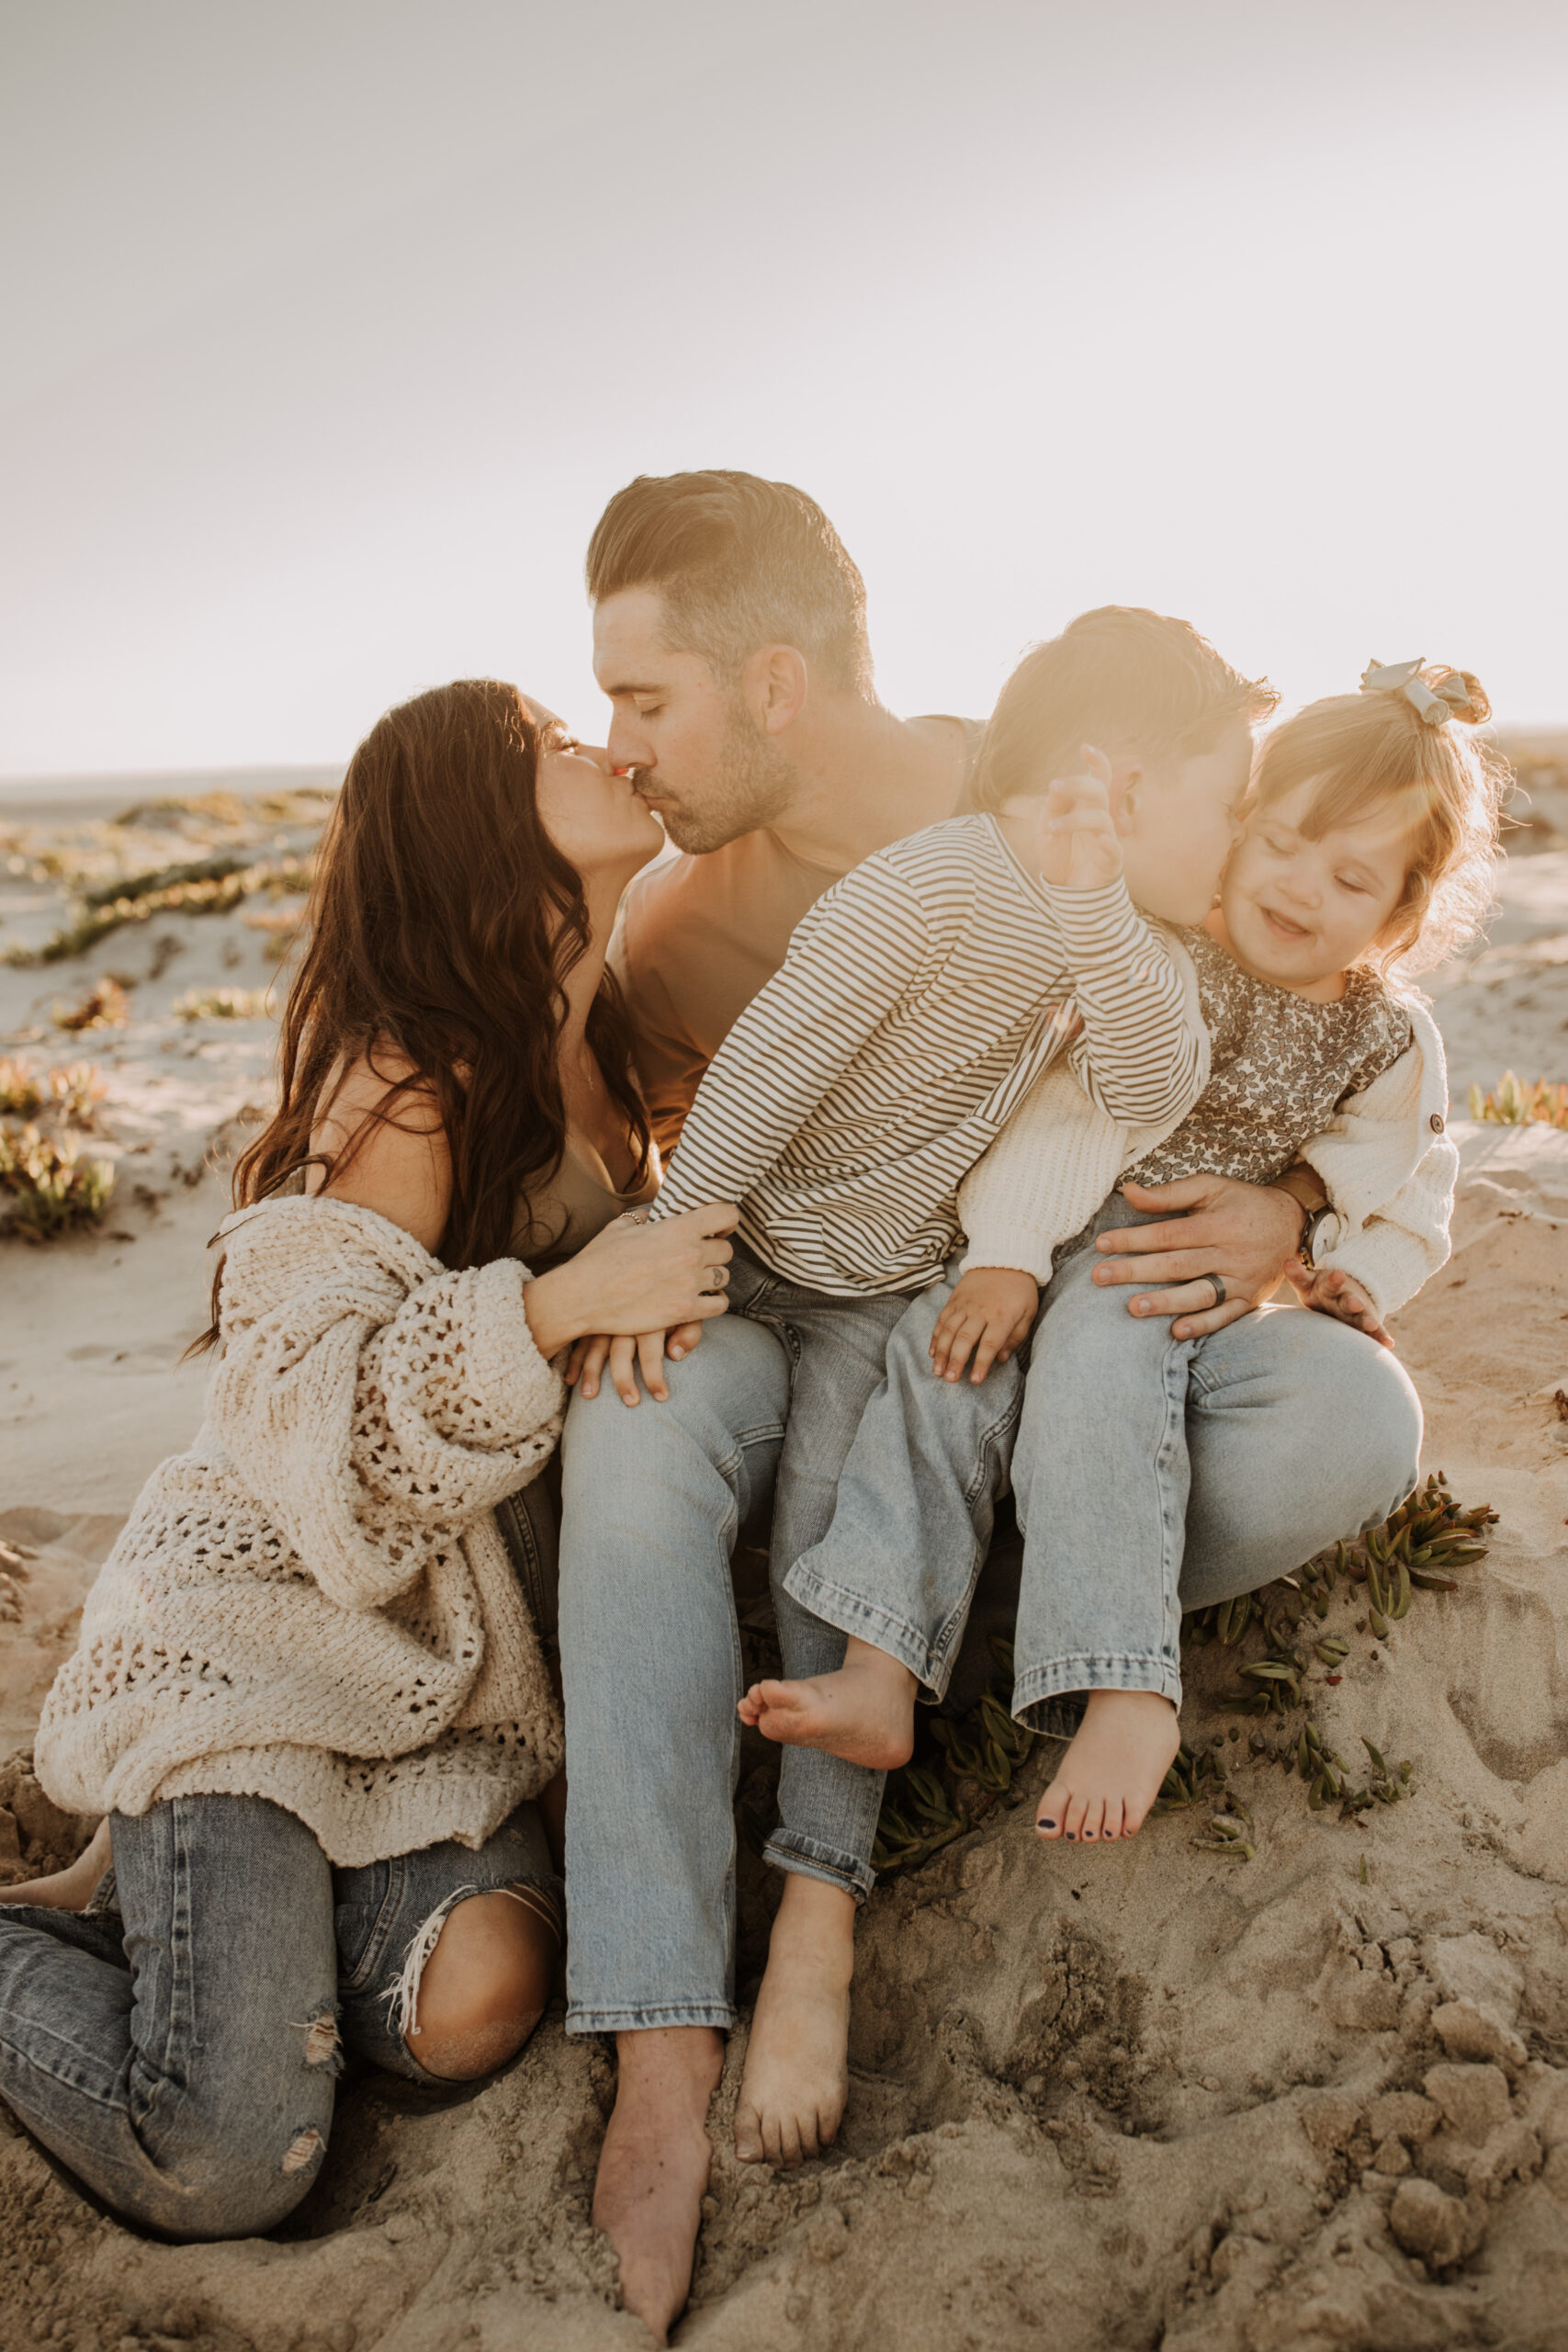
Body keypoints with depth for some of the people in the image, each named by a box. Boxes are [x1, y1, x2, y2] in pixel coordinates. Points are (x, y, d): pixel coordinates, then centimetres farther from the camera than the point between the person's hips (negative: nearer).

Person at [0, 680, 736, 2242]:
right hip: (261, 1628, -7)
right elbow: (297, 1408, -23)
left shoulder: (590, 1054, 7)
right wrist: (559, 1302, -31)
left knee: (471, 2005, -15)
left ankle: (180, 1889, 10)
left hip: (450, 1656, 7)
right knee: (222, 2167, -14)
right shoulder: (410, 1082, -17)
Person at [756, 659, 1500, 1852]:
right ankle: (881, 1674, -28)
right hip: (1056, 1250, 2)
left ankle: (1125, 1691, -37)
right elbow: (1061, 1104, -9)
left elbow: (1401, 1203, 15)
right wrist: (1007, 1251, -18)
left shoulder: (1387, 1042, 4)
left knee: (1097, 1361, -33)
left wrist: (1363, 1275, -5)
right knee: (946, 1349, -24)